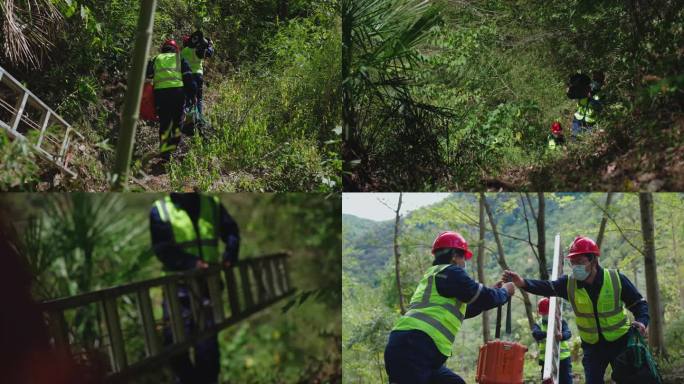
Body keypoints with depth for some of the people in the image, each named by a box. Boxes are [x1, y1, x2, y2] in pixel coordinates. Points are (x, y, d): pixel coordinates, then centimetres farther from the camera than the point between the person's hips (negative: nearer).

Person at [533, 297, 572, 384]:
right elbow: (535, 334, -20)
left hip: (563, 358, -1)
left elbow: (568, 333, -15)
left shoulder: (561, 321, 4)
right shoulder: (538, 324, 4)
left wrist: (562, 336, -40)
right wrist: (547, 334, -41)